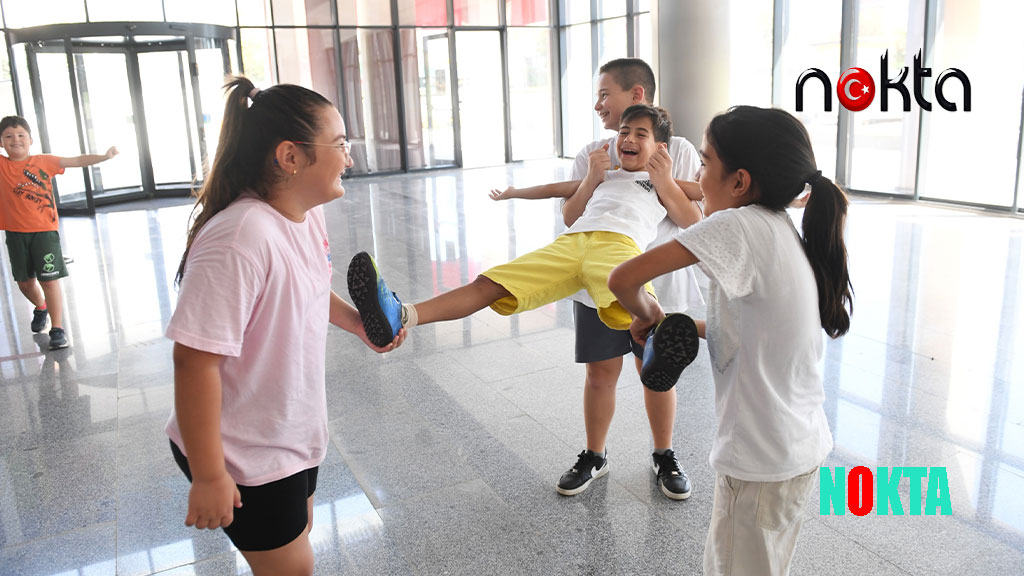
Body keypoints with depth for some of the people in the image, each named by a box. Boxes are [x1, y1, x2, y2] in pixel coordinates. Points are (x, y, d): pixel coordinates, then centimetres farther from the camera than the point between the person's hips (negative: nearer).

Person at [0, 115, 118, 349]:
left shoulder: (44, 161, -1)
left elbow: (76, 161, -3)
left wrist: (104, 156, -9)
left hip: (44, 231, -3)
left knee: (49, 279, -6)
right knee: (24, 281, 16)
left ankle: (57, 329, 0)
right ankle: (40, 308, 46)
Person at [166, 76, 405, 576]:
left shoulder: (309, 215, -4)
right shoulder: (241, 238, -33)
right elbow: (195, 360, -31)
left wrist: (359, 323, 1)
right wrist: (208, 477, -25)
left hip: (295, 433, 8)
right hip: (245, 458, -8)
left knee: (299, 530, 26)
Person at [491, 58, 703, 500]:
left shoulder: (678, 151, -4)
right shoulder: (593, 154, 1)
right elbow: (571, 220, -1)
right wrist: (593, 178, -15)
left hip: (658, 286, -1)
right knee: (600, 375, 10)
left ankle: (664, 457, 33)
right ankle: (594, 457, 30)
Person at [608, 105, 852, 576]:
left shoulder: (740, 225, -23)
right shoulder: (789, 234, 4)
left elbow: (623, 280, -27)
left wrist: (648, 314, -6)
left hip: (760, 458, -9)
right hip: (804, 445, 9)